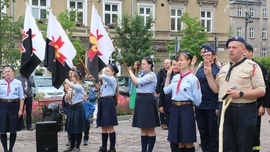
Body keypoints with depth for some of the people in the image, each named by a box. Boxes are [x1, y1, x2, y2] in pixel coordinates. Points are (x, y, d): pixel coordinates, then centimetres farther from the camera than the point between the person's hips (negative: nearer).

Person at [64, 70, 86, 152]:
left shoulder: (80, 87, -11)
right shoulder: (72, 88, 13)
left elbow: (71, 85, -34)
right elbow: (66, 100, 15)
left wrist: (65, 79, -21)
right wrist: (67, 96, -7)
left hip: (78, 108, -8)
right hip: (72, 108, 8)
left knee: (78, 129, -1)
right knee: (71, 129, 11)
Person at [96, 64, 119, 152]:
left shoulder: (112, 79, -6)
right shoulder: (105, 81, 20)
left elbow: (104, 77, -27)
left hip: (109, 102, -8)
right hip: (102, 102, 8)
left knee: (110, 127, -5)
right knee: (103, 127, 10)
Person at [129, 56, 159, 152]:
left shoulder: (151, 75, -12)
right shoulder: (142, 75, 16)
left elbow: (137, 82, -20)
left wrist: (130, 72, -6)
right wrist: (130, 74, 1)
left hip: (147, 100, -9)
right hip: (140, 100, 9)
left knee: (150, 128, -3)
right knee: (143, 128, 11)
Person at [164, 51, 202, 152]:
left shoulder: (193, 78, -10)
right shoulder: (175, 77, 9)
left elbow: (197, 100, -8)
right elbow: (166, 90, 14)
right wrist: (168, 75, 14)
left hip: (186, 109, -6)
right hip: (175, 108, 6)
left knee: (188, 141, 1)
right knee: (179, 141, 12)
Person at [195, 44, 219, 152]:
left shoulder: (218, 70, -4)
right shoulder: (200, 69, 11)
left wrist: (218, 107, -13)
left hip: (212, 106, -5)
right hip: (200, 106, 5)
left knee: (213, 133, 3)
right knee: (203, 132, 11)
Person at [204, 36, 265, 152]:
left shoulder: (252, 66, -6)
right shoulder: (223, 68, 14)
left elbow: (261, 91, -11)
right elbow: (216, 89, 15)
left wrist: (240, 94, -21)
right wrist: (209, 74, 4)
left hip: (244, 111, -5)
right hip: (225, 110, 6)